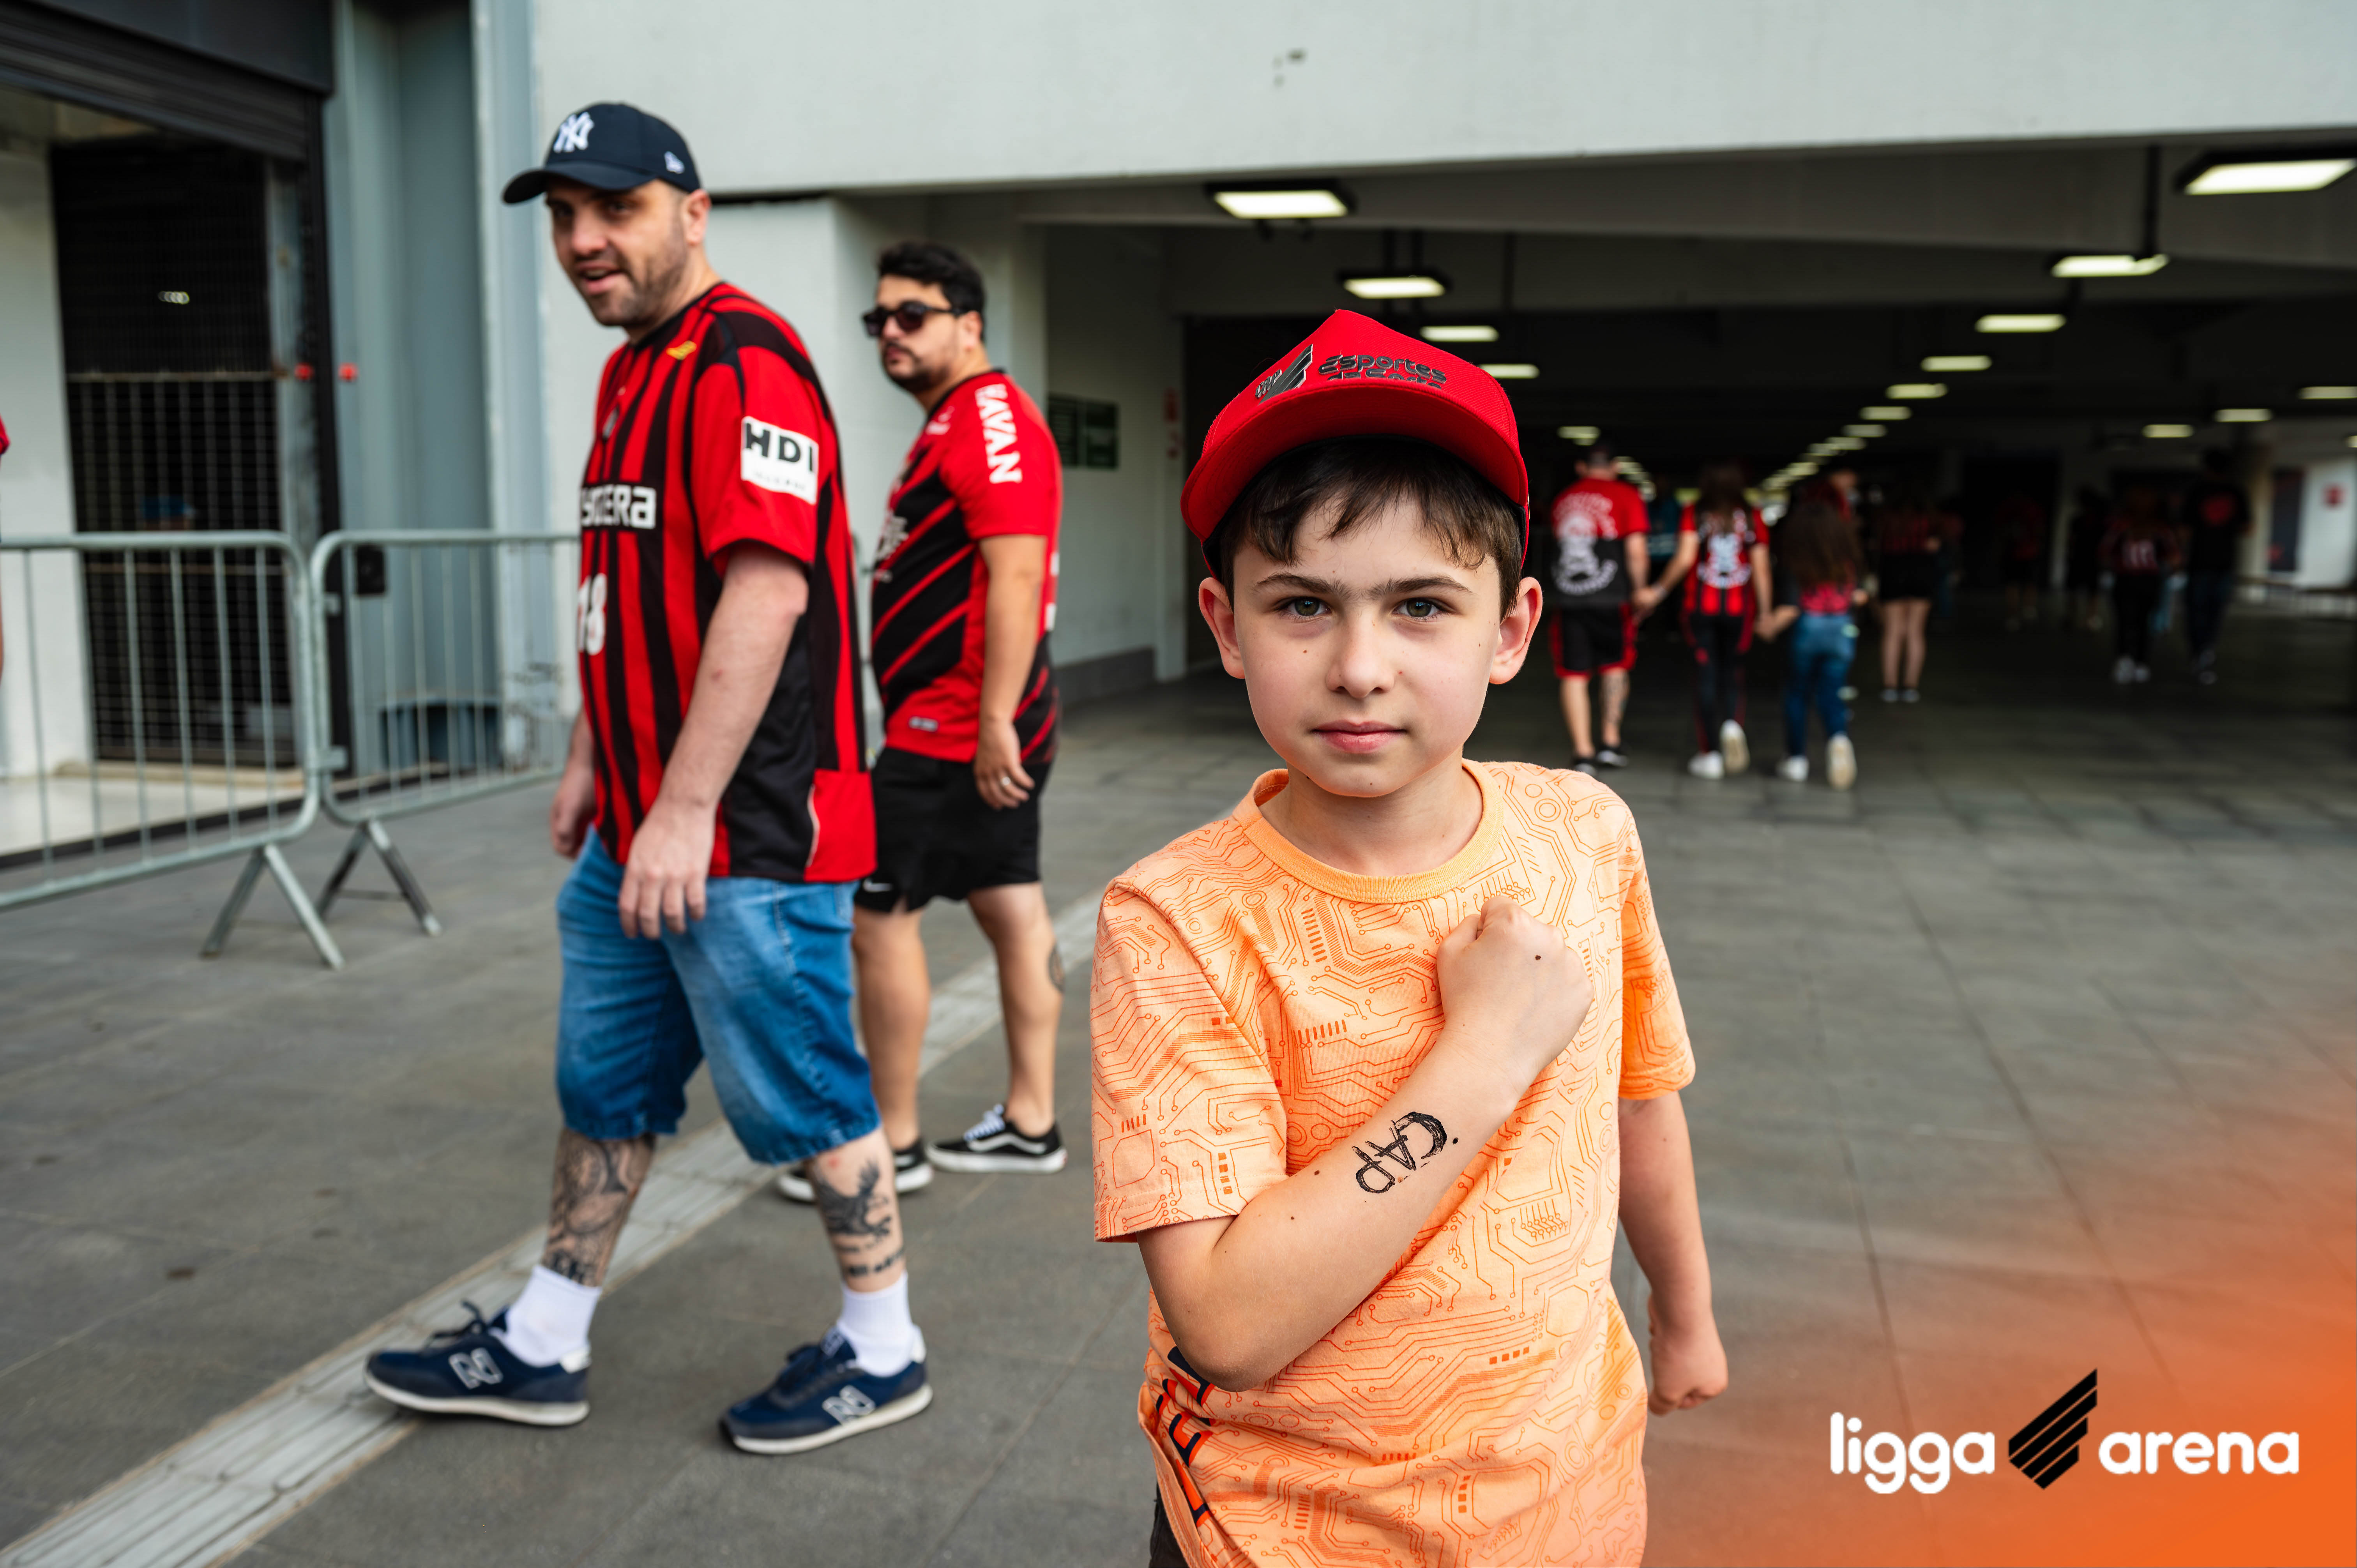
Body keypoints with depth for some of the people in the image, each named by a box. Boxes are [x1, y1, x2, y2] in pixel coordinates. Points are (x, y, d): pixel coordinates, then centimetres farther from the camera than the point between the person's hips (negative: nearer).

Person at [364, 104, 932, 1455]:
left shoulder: (747, 361, -14)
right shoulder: (633, 371, 17)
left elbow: (764, 595, -23)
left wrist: (686, 811, -24)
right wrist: (592, 759, 22)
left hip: (747, 836, -10)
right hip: (635, 832, 10)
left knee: (805, 1101, 4)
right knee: (605, 1089, 18)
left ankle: (883, 1352, 23)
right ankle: (542, 1351, 34)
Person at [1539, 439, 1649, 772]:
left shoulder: (1563, 499, 15)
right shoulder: (1627, 495, 2)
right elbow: (1636, 551, -5)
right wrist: (1639, 589, 4)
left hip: (1565, 595, 2)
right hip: (1611, 596, -2)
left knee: (1574, 675, 4)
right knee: (1615, 665, 16)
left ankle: (1582, 753, 2)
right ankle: (1610, 740, 12)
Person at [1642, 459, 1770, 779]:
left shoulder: (1694, 512, -1)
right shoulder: (1750, 516, 3)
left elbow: (1685, 558, -13)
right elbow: (1761, 569, 1)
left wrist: (1659, 591, -4)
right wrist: (1765, 613, 6)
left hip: (1701, 608, -1)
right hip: (1739, 608, 1)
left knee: (1706, 677, 3)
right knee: (1732, 674, 14)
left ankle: (1710, 754, 2)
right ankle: (1733, 725, -14)